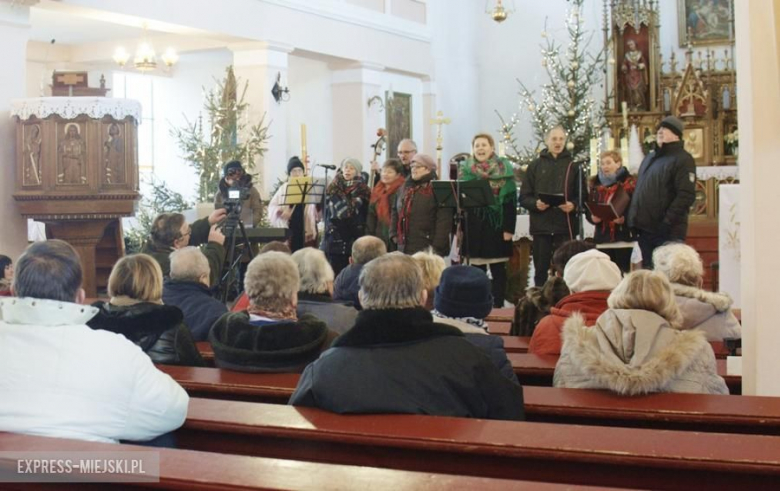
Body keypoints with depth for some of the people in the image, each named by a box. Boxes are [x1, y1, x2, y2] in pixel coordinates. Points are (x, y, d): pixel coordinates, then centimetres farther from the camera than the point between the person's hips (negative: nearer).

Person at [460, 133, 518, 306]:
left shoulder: (504, 169, 0)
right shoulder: (466, 170, 9)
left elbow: (510, 201, -5)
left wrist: (509, 228, -12)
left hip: (496, 226, -3)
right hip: (473, 227, 3)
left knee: (498, 269, 2)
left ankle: (498, 306, 6)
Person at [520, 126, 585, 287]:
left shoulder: (573, 166, 9)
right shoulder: (535, 166, 10)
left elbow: (583, 195, 6)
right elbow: (524, 197, 6)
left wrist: (573, 205, -14)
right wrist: (535, 203, -14)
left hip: (565, 226, -1)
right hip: (541, 226, 1)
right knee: (541, 269, 4)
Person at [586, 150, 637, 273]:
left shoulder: (629, 183, -3)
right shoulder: (595, 183, 12)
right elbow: (588, 208, 12)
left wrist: (624, 219, -24)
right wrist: (592, 217, -8)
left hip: (623, 236, -4)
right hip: (602, 237, 4)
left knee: (623, 271, -2)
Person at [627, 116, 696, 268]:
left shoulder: (682, 159, -7)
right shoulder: (650, 158, 20)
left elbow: (686, 196, -17)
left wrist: (667, 222, -22)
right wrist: (633, 218, 13)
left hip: (668, 232, -8)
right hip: (645, 228, 8)